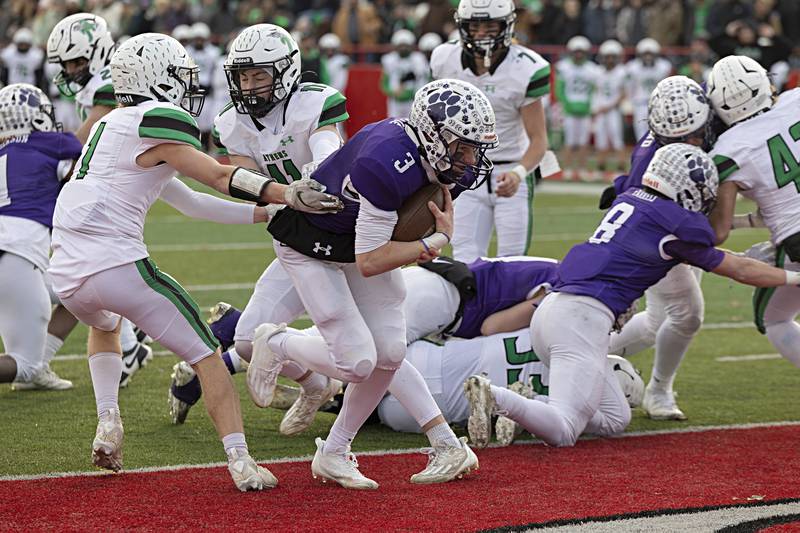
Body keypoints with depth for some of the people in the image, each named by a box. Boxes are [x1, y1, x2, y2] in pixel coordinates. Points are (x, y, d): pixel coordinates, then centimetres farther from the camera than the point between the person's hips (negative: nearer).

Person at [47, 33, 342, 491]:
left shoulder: (112, 124, 19)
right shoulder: (156, 123, -6)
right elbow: (220, 178, -13)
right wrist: (287, 195, -19)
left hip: (67, 273, 8)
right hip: (116, 265, -8)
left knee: (104, 325, 40)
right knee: (207, 355, 3)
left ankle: (108, 421, 21)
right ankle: (241, 462, -6)